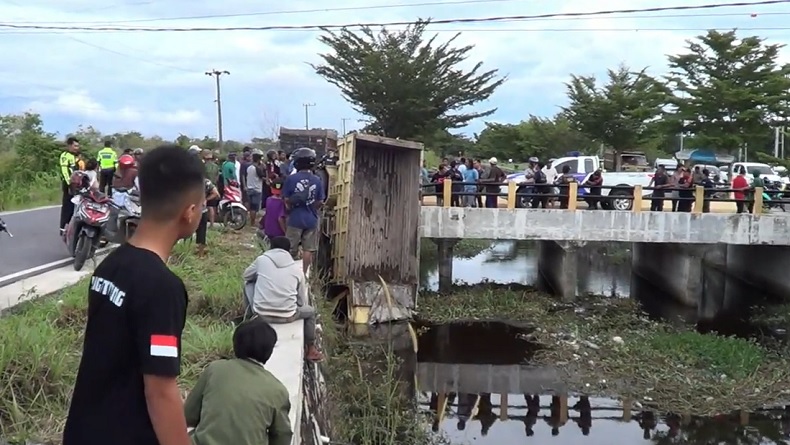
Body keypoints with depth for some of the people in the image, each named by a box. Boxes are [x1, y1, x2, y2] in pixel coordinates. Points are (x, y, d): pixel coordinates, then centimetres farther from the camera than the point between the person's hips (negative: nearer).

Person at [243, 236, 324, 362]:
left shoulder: (261, 260, 4)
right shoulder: (297, 269, 6)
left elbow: (247, 276, 24)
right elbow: (302, 302, 11)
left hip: (260, 313, 1)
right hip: (287, 316, 0)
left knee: (249, 284, 29)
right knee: (310, 311, 32)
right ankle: (310, 350, 39)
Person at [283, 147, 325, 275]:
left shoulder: (291, 179, -11)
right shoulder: (317, 180, -6)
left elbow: (287, 201, -6)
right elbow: (320, 203, 0)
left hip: (295, 219, -1)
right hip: (311, 220, 1)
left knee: (291, 250, 11)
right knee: (308, 249, 10)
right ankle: (304, 273, 15)